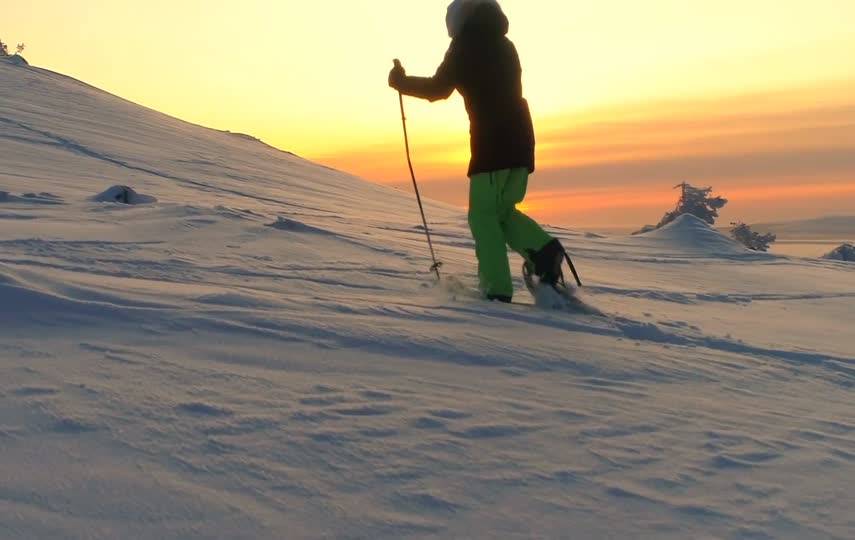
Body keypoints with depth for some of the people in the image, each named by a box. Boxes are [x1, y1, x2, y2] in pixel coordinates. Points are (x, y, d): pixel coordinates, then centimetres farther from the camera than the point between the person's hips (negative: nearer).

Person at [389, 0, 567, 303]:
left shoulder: (467, 41, 1)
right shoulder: (503, 43, 23)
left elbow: (439, 88, -2)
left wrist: (402, 82, 13)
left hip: (492, 141, -7)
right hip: (519, 138, 7)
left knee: (483, 215, -4)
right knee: (501, 210, 16)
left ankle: (497, 290, -11)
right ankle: (543, 249, -6)